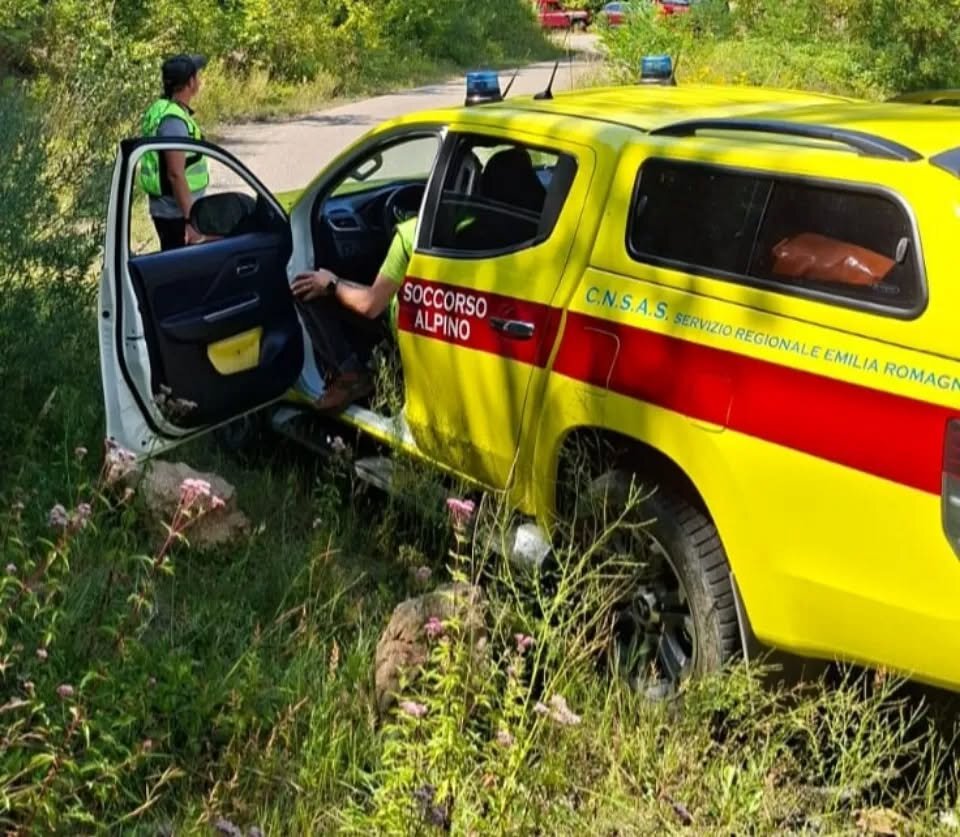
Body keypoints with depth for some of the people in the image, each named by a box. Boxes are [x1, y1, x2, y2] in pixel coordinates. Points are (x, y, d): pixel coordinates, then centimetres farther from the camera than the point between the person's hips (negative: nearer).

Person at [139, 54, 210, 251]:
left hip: (166, 209, 10)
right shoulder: (173, 120, -21)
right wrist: (191, 219, -23)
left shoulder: (162, 109, 10)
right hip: (176, 213, -10)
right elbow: (176, 174, -24)